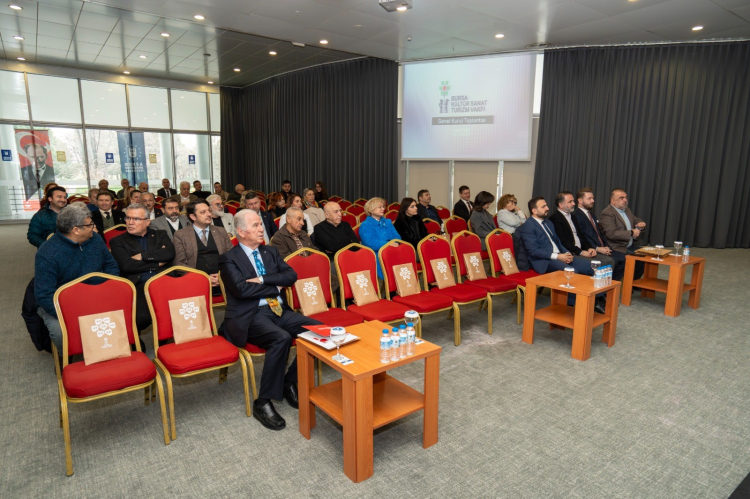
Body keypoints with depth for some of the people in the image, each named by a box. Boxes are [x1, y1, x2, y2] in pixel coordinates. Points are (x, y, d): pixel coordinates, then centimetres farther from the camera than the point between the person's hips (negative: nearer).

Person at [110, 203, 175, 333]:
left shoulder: (160, 235, 22)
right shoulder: (118, 241, 16)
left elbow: (170, 253, 0)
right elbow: (126, 265, -3)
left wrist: (142, 256, -2)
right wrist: (158, 263, 0)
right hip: (137, 287, -1)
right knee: (141, 316, -32)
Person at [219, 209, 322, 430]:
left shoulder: (271, 252, 17)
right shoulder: (229, 259, 0)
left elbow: (291, 275, 5)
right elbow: (242, 289, -15)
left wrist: (263, 280, -10)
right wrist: (275, 286, -5)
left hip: (279, 310, 6)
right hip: (250, 316, -6)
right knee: (282, 338, -34)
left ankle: (290, 383, 3)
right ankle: (263, 403, -16)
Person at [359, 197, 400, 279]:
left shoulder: (388, 222, 22)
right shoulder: (365, 225, 1)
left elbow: (397, 237, 14)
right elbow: (371, 244, -14)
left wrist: (395, 243, -10)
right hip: (375, 256, -5)